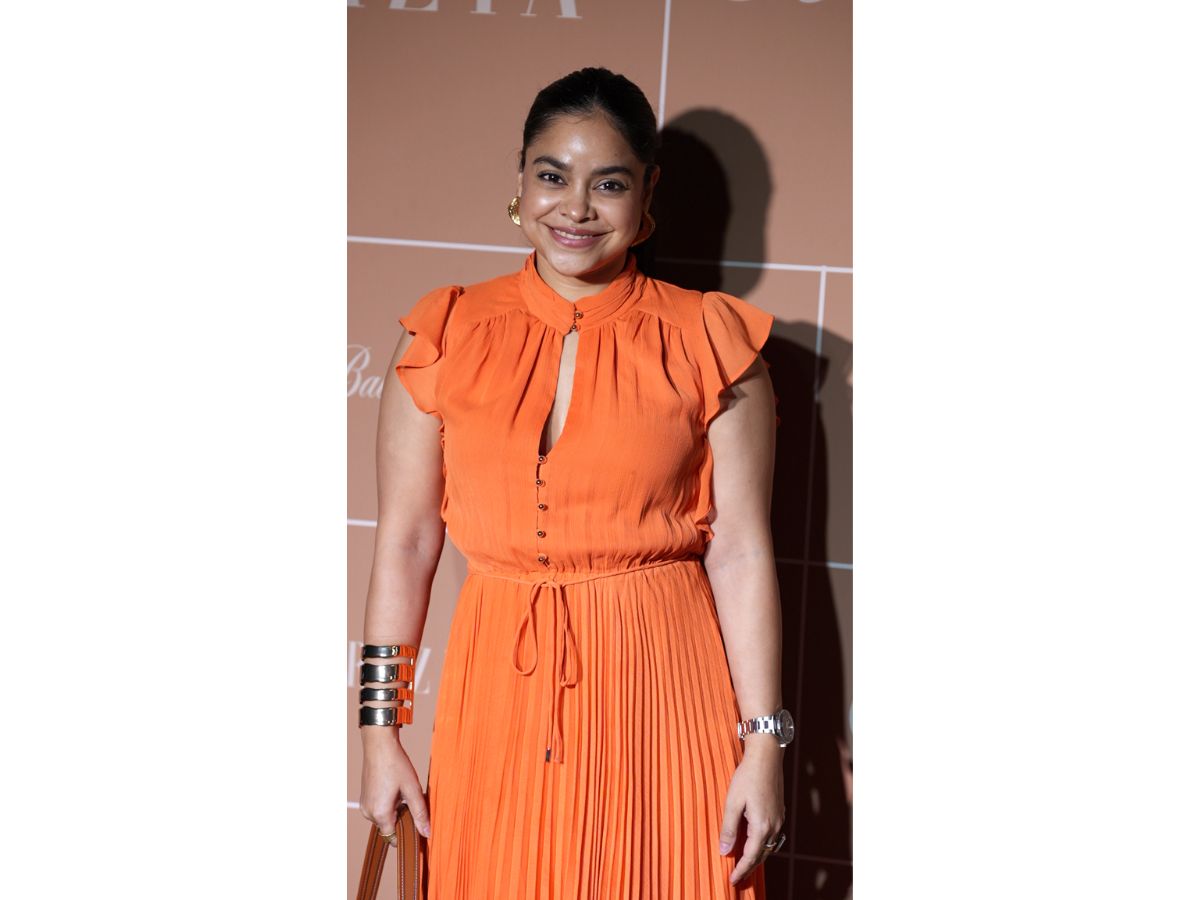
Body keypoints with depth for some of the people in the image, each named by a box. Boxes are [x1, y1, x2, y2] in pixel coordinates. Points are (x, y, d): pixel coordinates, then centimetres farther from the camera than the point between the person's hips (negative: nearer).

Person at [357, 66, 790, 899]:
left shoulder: (710, 345, -2)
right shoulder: (447, 336, 2)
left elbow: (741, 554, -4)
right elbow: (406, 540, 2)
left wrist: (765, 743, -7)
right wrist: (381, 730, 1)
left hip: (661, 683, -1)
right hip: (499, 694, 2)